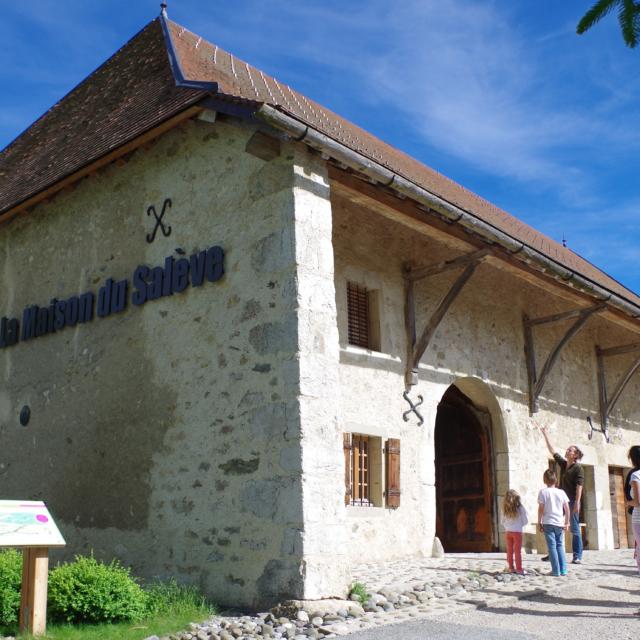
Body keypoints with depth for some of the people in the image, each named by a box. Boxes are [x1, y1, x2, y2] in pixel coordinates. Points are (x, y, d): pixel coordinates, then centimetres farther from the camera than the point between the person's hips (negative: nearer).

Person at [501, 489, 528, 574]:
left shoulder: (504, 508, -2)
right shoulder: (520, 508, -10)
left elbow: (502, 521, 5)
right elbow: (525, 520, -3)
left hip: (507, 532, 3)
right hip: (517, 532, -3)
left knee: (509, 551, 11)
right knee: (518, 551, 3)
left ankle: (511, 568, 14)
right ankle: (519, 569, 4)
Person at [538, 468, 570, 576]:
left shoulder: (543, 492, -4)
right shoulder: (561, 492, 4)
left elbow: (541, 509, -7)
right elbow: (567, 509, 4)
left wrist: (539, 522, 0)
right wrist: (566, 523, 11)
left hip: (548, 523, -3)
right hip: (559, 523, 3)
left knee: (552, 546, 0)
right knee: (560, 545, 13)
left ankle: (556, 570, -3)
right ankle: (563, 570, 10)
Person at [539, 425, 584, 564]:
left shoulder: (578, 468, -7)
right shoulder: (563, 464, 13)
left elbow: (579, 486, -14)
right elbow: (552, 451, 20)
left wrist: (577, 503, -21)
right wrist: (545, 435, 21)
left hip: (572, 501, -7)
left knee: (575, 529, -3)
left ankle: (577, 556, 0)